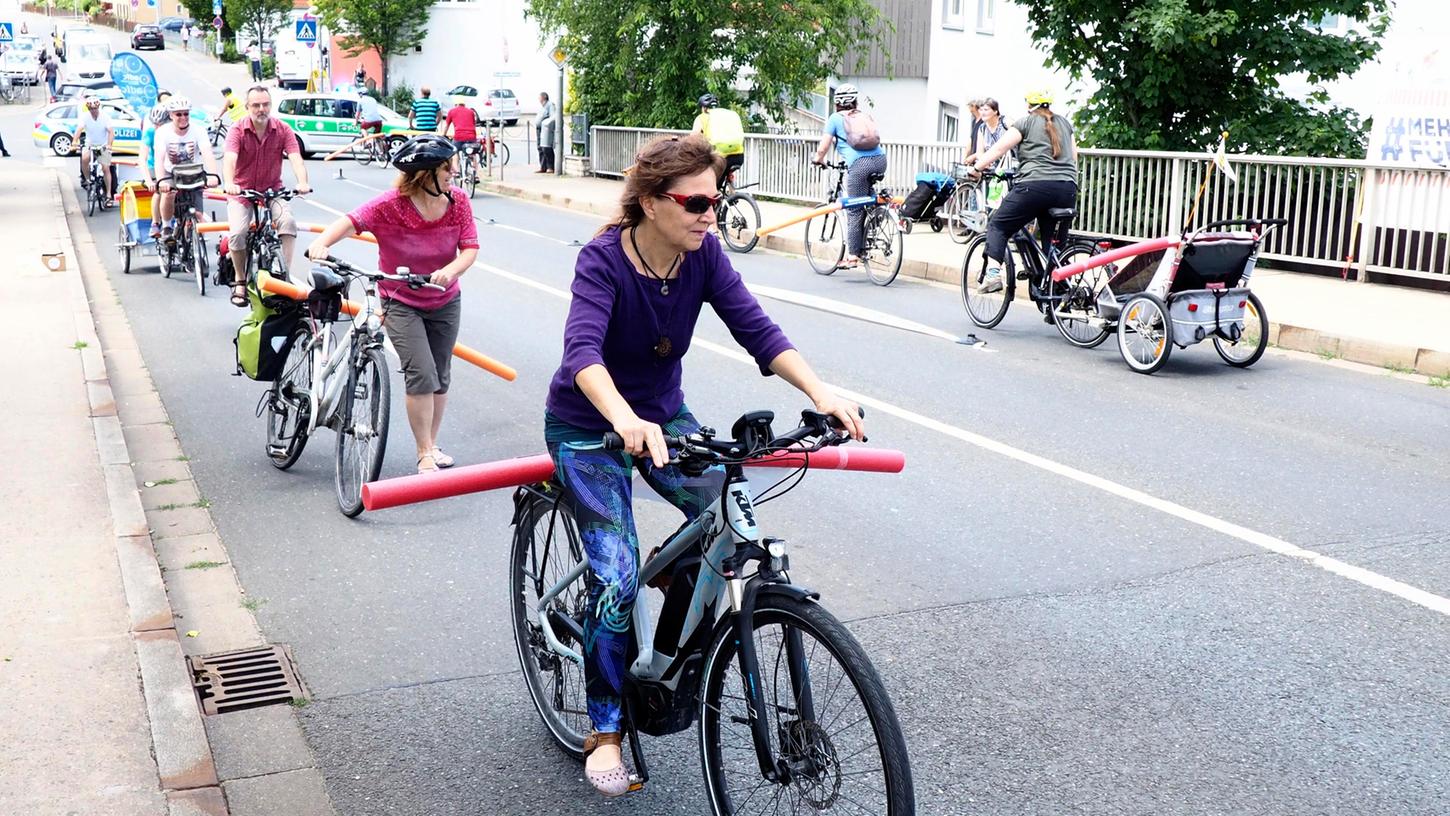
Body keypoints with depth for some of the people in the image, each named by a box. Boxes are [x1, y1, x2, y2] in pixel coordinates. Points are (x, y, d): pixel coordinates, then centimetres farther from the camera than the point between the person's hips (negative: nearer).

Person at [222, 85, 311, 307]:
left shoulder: (282, 130, -7)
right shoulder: (237, 131, -11)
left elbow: (295, 158, -20)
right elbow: (229, 159, -27)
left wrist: (302, 182, -41)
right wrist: (229, 183, -48)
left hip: (272, 190, 1)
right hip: (242, 191, -1)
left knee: (288, 222, -27)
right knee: (237, 234, -21)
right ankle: (240, 281, 3)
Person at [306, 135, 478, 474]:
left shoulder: (458, 200, -11)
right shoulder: (391, 204, -21)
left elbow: (470, 248, -13)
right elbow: (351, 221, -32)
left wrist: (451, 270, -34)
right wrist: (321, 243, -51)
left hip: (444, 302, 4)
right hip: (401, 302, -4)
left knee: (440, 379, 11)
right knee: (422, 375, -15)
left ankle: (432, 445, 29)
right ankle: (425, 456, -2)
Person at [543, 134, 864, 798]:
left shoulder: (703, 253, -12)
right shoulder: (602, 259, -26)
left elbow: (756, 329, -20)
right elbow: (582, 352, -41)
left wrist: (819, 393, -36)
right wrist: (626, 421, -60)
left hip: (662, 414, 5)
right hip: (589, 425, -5)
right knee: (617, 576, -15)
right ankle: (604, 729, 5)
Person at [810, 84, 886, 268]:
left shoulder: (836, 118, 11)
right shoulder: (865, 115, 24)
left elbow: (823, 147, 8)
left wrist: (819, 159, 29)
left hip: (859, 163, -5)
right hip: (880, 159, 5)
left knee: (855, 211, -1)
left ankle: (852, 255, -1)